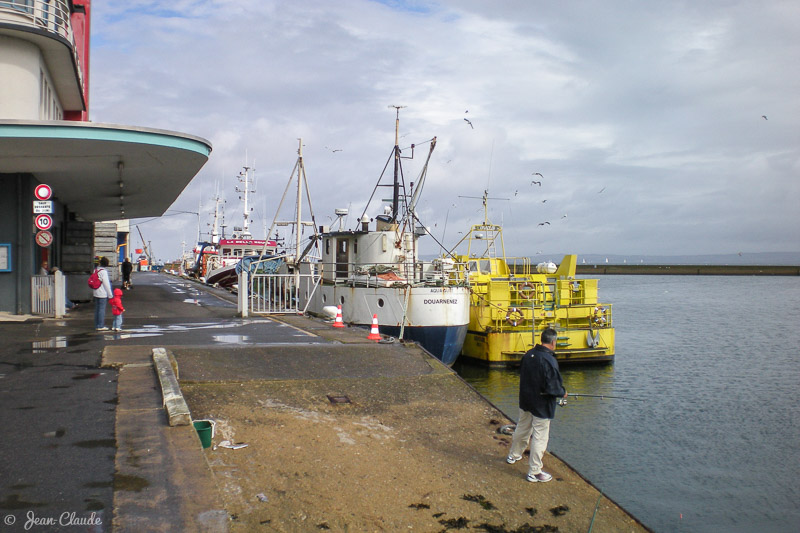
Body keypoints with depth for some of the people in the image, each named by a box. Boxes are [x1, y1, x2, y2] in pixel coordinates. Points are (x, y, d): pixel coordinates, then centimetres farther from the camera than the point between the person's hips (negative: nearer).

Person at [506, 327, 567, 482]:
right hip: (542, 405, -8)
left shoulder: (528, 354, -2)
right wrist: (562, 393, -6)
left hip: (525, 400, 8)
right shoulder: (549, 361, -26)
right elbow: (551, 386, -25)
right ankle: (534, 472, 10)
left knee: (522, 428, 26)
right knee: (540, 437, 3)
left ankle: (513, 455, 46)